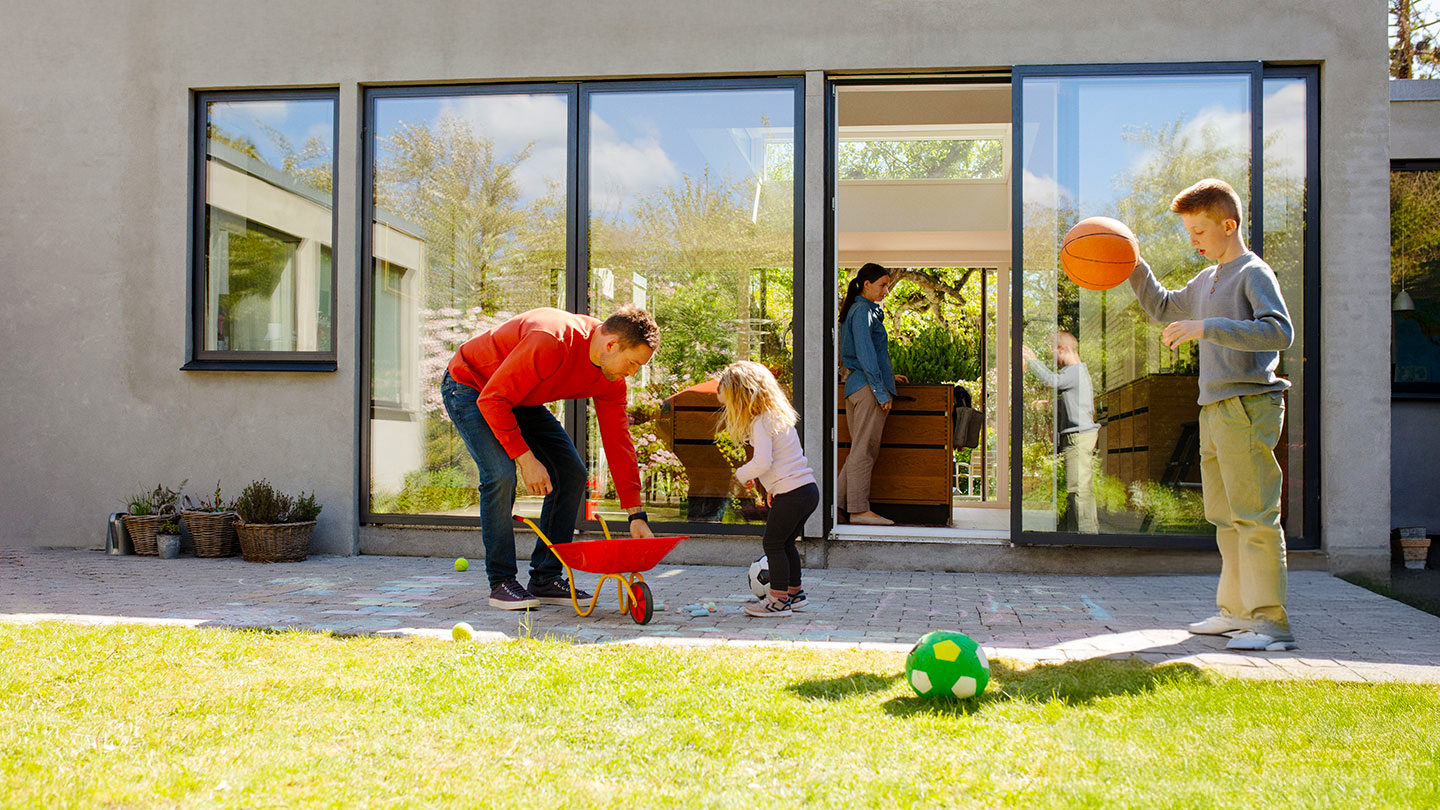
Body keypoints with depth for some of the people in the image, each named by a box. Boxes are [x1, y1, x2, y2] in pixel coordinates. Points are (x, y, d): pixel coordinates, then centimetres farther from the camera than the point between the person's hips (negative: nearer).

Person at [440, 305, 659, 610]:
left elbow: (618, 441, -9)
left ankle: (545, 579, 4)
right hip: (470, 388, -8)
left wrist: (637, 515, -12)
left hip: (521, 400, 8)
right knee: (500, 474, -25)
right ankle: (501, 582, -11)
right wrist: (526, 459, -32)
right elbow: (492, 400, -33)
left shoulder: (611, 378, -13)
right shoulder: (551, 341, -38)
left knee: (571, 472, -3)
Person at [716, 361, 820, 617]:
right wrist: (772, 488, 24)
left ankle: (779, 600, 4)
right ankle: (794, 594, 30)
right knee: (785, 543, 20)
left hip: (792, 494, -10)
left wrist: (742, 474, -7)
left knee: (773, 543, 1)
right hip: (807, 488, 10)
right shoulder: (778, 416, 16)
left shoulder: (760, 423, -14)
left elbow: (762, 462, -25)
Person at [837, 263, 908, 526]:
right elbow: (865, 354, -18)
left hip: (855, 385, 10)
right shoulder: (862, 312, -11)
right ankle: (859, 509, -4)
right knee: (864, 449, -7)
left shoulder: (864, 311, 20)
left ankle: (838, 501, 15)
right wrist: (881, 390, -18)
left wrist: (887, 376, 26)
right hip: (868, 386, -10)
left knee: (861, 448, 13)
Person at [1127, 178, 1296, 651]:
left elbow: (1280, 332, -21)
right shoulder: (1206, 281, 19)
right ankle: (1236, 610, 21)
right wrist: (1134, 268, 20)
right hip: (1214, 409, 9)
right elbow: (1162, 308, 35)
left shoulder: (1254, 273, -7)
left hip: (1248, 407, -9)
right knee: (1225, 517, 13)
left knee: (1255, 516, -10)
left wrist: (1208, 327, -26)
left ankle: (1272, 622, -8)